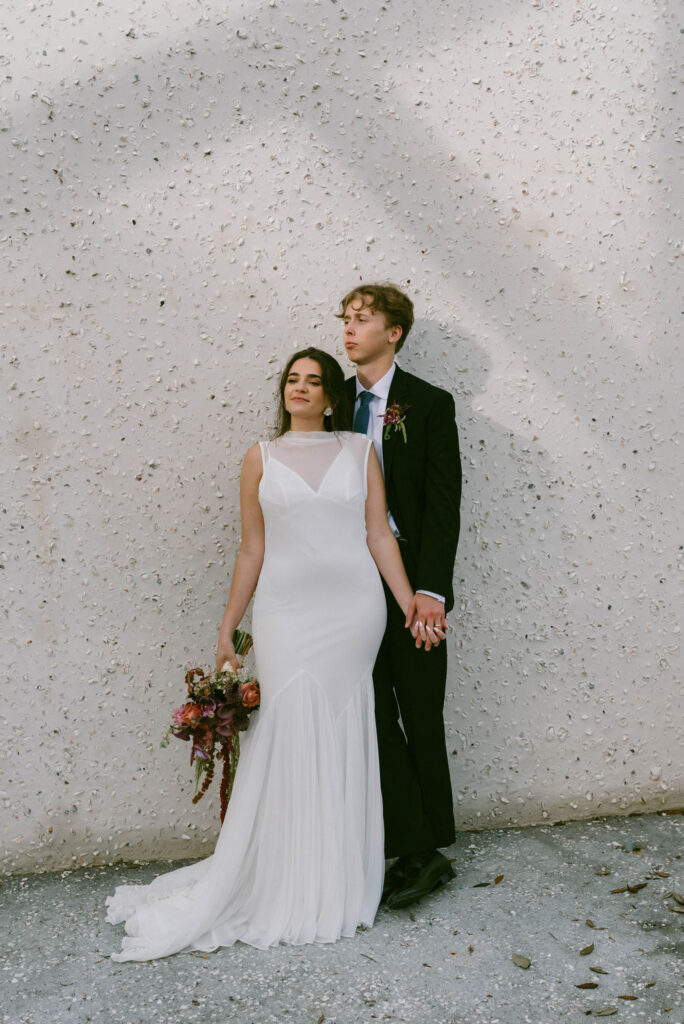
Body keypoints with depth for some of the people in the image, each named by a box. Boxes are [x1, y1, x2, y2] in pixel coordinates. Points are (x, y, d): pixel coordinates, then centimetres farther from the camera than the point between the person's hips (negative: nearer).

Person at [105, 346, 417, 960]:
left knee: (341, 737, 3)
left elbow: (379, 535, 5)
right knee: (291, 731, -6)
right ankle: (284, 888, 8)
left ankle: (334, 882, 18)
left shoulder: (360, 451, 7)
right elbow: (252, 550, 8)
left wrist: (412, 606, -1)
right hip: (285, 610, 0)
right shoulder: (261, 458, 7)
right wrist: (227, 630, 6)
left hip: (353, 607, 0)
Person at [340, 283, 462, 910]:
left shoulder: (429, 405, -3)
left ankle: (428, 847, 22)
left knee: (421, 718, 7)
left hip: (411, 584, -4)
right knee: (374, 717, 5)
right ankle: (417, 853, 16)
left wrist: (429, 590, -16)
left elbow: (443, 504, -8)